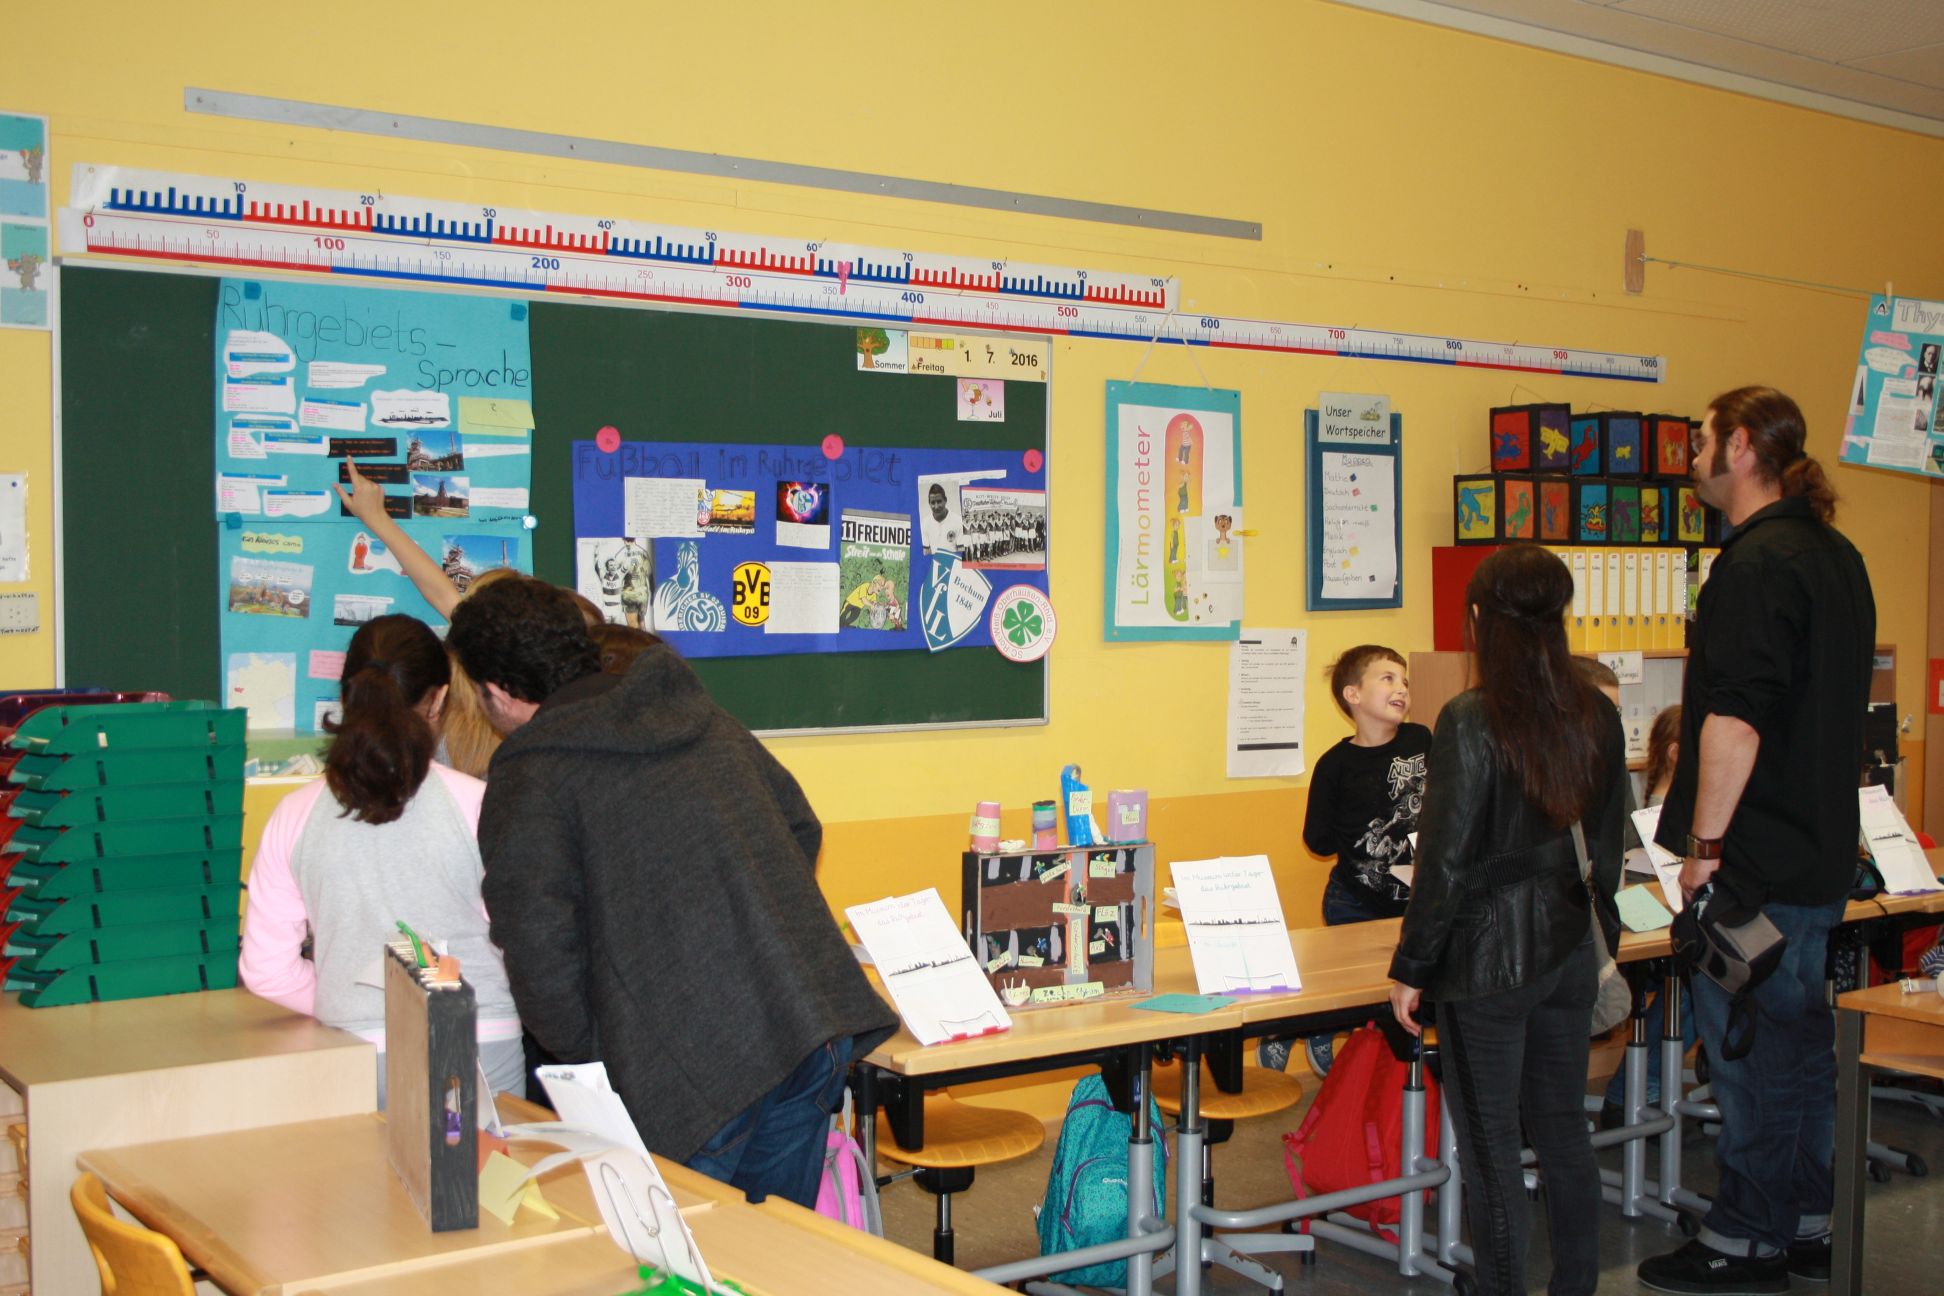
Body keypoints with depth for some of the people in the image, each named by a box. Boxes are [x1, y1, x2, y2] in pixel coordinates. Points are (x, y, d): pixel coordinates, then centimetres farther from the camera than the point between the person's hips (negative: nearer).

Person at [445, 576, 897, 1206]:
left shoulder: (529, 776, -5)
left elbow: (538, 944, -14)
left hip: (700, 1068, -7)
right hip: (820, 1031, 7)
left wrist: (587, 1053, 0)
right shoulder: (704, 716, 15)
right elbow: (802, 827, 21)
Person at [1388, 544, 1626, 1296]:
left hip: (1488, 959, -6)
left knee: (1490, 1144, 4)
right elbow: (1608, 845, 11)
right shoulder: (1598, 716, 3)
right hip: (1570, 954, 6)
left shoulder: (1470, 721, -16)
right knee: (1563, 1128, 17)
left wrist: (1410, 968, -7)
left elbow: (1445, 858, -15)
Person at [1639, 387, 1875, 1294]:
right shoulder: (1836, 556, 13)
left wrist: (1703, 844, -19)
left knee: (1747, 1054, 0)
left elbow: (1736, 717, -25)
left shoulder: (1757, 564, -18)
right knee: (1803, 1045, 16)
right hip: (1820, 854, 10)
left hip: (1755, 865, -10)